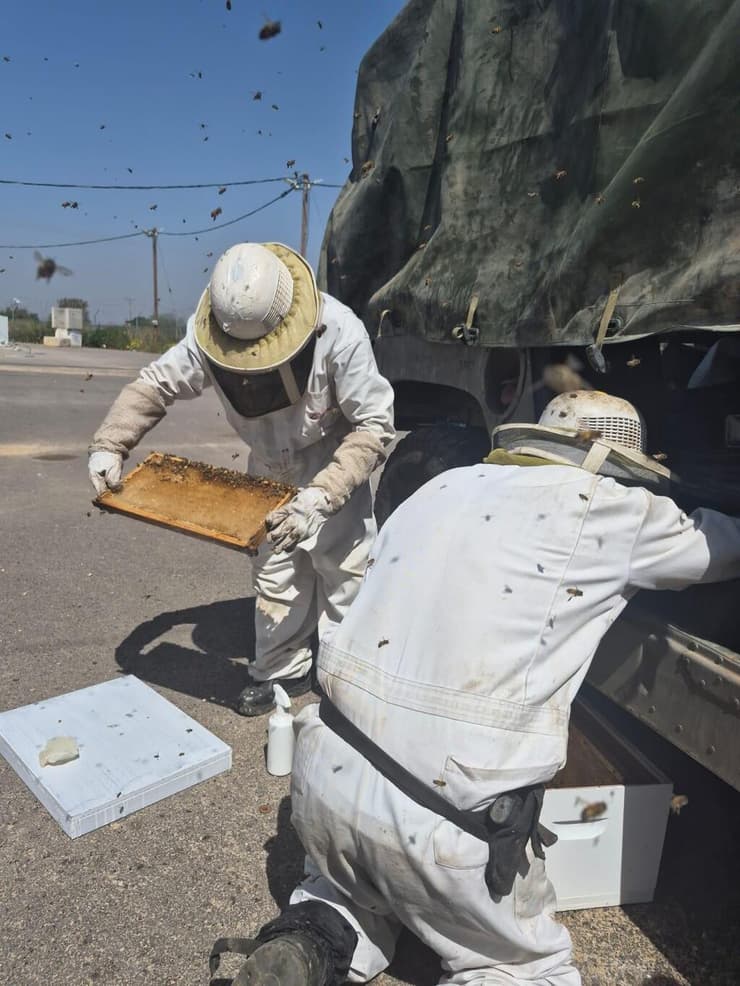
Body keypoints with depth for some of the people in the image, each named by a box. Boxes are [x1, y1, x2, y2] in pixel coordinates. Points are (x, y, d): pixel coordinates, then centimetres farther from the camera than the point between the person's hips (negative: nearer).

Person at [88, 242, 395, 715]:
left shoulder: (338, 332, -33)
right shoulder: (210, 334, -20)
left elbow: (374, 427, -29)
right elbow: (154, 385, -6)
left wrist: (321, 497, -39)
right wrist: (109, 446, -21)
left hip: (335, 467, -3)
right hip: (269, 471, 4)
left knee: (343, 573, 1)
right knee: (275, 574, 9)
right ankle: (282, 672, 27)